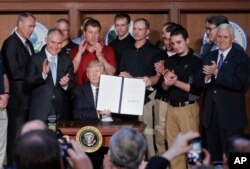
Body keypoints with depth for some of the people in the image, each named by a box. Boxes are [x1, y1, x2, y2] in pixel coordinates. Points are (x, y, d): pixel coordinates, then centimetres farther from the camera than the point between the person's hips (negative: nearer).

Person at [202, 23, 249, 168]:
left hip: (231, 116, -5)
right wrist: (206, 77, -16)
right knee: (214, 155, 14)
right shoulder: (209, 57, 11)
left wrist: (217, 73, -22)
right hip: (211, 114, 6)